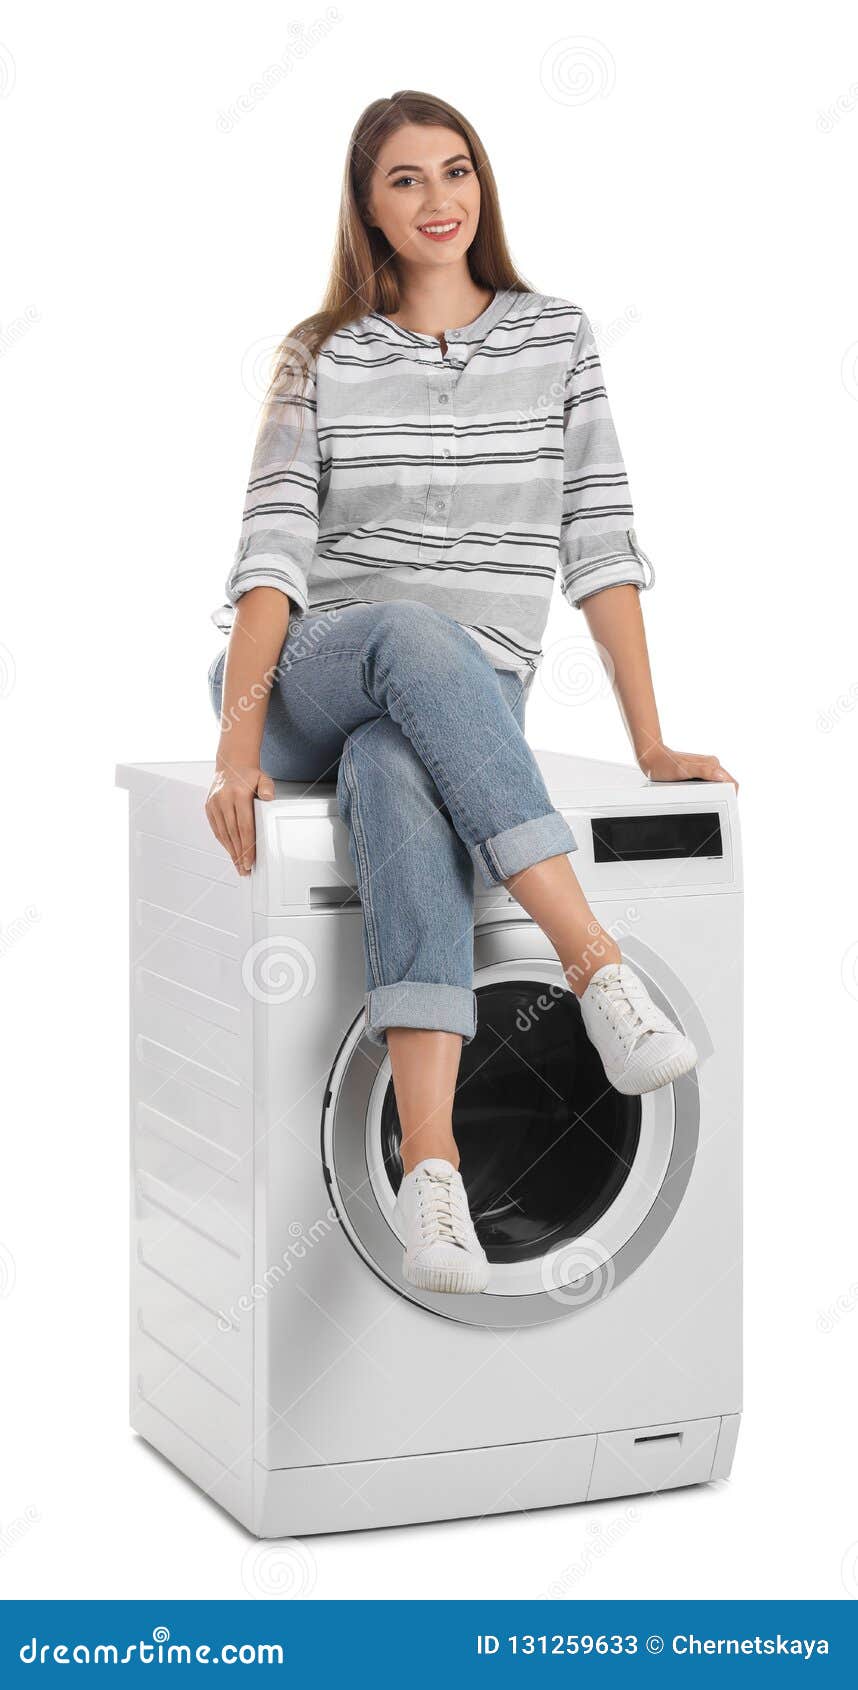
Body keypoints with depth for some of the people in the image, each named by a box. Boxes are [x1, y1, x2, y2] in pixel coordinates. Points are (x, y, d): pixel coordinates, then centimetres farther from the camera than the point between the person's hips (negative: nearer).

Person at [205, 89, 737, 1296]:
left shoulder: (556, 338, 9)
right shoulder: (323, 357, 7)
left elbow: (602, 546, 3)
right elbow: (273, 554, -6)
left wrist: (650, 745, -4)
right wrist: (238, 746, -19)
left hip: (470, 699, 0)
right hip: (304, 686, 0)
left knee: (400, 780, -40)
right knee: (416, 633, -39)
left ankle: (430, 1173, -53)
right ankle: (601, 971, -46)